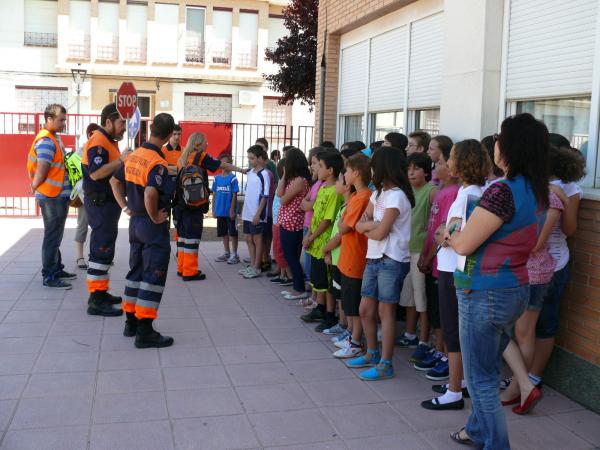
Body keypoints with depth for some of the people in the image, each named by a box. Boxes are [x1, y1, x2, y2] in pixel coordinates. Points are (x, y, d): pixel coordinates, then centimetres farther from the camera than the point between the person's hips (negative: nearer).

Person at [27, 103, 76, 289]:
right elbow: (41, 170, -21)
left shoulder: (54, 138, 13)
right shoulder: (46, 141, -18)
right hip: (52, 197, -9)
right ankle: (49, 277, 4)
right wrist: (34, 187, -7)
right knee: (52, 237, -3)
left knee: (55, 236, 18)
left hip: (59, 196, 9)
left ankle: (56, 269, 29)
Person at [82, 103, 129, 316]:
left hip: (108, 202, 11)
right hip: (100, 203, -11)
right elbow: (95, 173, -28)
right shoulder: (98, 141, -17)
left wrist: (125, 159, 7)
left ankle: (101, 292, 26)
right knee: (101, 250, -9)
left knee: (104, 248, 16)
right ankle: (96, 301, -5)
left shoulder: (109, 141, 16)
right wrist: (121, 159, -26)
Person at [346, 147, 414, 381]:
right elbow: (359, 224, 8)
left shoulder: (396, 195, -13)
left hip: (391, 261, -8)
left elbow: (380, 233, -17)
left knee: (385, 311, -2)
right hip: (374, 258, 8)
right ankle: (372, 354, 29)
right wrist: (372, 224, -11)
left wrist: (367, 227, 2)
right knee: (365, 309, 12)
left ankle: (385, 365, 7)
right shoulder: (378, 193, 14)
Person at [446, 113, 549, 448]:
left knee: (481, 377, 6)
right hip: (517, 291, 9)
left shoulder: (503, 191, -23)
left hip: (485, 294, -9)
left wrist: (451, 235, 2)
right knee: (489, 368, 24)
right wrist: (464, 233, 6)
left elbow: (464, 244, -19)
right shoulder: (538, 192, 5)